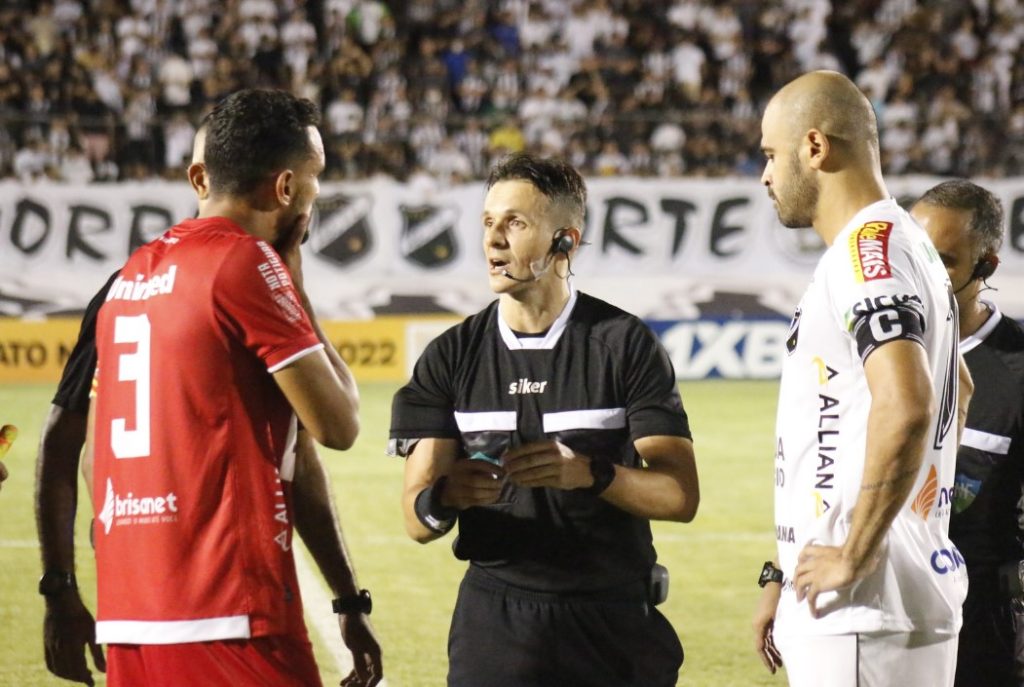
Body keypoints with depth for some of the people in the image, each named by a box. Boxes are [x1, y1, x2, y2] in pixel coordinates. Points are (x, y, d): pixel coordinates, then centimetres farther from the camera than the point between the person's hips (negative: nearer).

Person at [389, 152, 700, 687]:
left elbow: (679, 495, -5)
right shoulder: (452, 356, 6)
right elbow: (416, 521, 1)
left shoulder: (626, 345, 0)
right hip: (494, 622, 1)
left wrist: (591, 473, -23)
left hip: (614, 625, -1)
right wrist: (443, 497, -23)